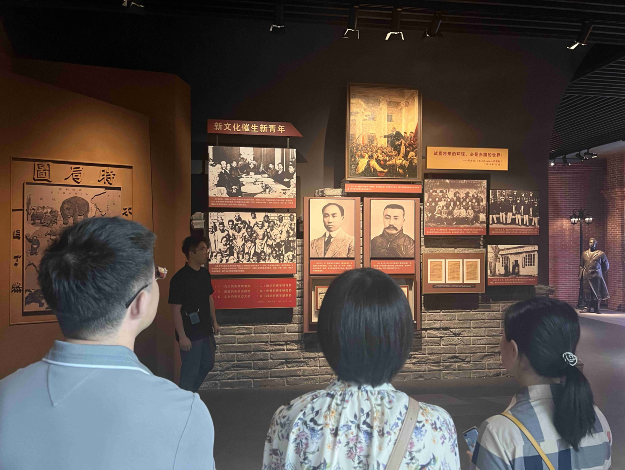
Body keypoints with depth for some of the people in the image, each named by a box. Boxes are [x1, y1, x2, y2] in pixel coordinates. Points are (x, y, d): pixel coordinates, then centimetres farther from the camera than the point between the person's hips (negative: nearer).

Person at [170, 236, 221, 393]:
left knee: (208, 364, 22)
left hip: (206, 330, 8)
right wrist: (182, 336, -20)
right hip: (190, 333, -8)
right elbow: (175, 309, -19)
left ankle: (191, 393, 41)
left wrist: (214, 321, 16)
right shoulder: (180, 278, -20)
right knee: (190, 371, 4)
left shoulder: (205, 273, 4)